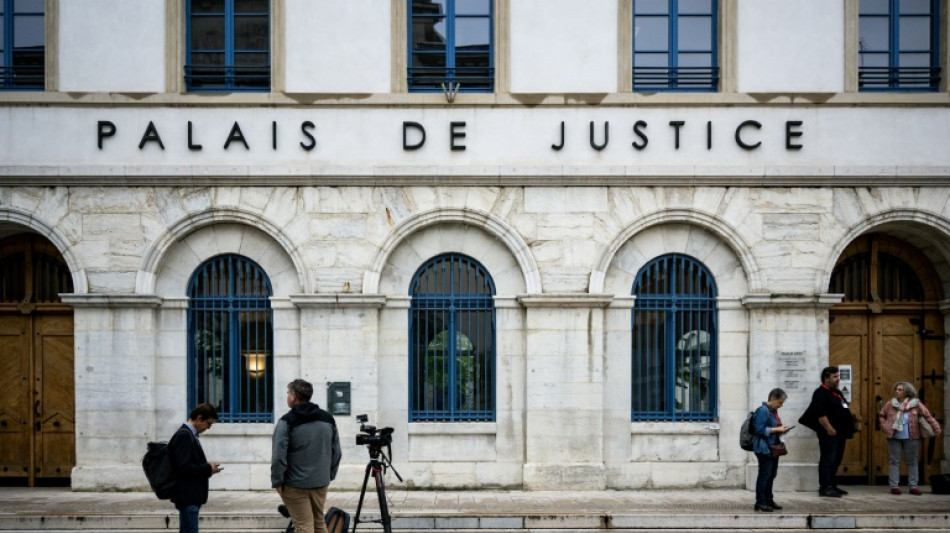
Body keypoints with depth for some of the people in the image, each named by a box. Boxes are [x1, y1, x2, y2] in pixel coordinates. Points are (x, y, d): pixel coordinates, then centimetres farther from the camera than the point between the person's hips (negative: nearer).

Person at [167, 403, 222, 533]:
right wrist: (208, 468, -14)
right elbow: (184, 467, -23)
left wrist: (208, 468, 6)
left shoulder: (188, 434, 16)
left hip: (191, 496, 10)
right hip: (187, 496, -10)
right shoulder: (184, 436, -16)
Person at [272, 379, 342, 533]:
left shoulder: (287, 422, -11)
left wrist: (277, 482, -6)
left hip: (295, 485, -5)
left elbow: (278, 456, -15)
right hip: (321, 483, 6)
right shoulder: (328, 419, 7)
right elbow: (337, 453, 11)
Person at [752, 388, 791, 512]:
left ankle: (768, 500, 24)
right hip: (764, 448, -10)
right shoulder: (763, 411, -15)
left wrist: (781, 430, 7)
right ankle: (760, 502, -1)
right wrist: (777, 429, -17)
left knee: (771, 474, 14)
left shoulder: (773, 411, 15)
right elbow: (759, 429, -19)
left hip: (773, 448, 10)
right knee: (764, 474, -6)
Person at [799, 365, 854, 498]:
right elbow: (820, 414, -20)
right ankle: (825, 487, -7)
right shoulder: (820, 393, -12)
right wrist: (829, 429, -23)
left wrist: (848, 430, 19)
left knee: (836, 460, 13)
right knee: (828, 460, -8)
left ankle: (832, 485, 21)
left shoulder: (837, 392, 19)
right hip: (829, 433, -10)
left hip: (840, 433, 10)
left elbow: (844, 410, 25)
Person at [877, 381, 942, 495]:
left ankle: (913, 486, 11)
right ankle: (894, 486, 7)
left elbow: (928, 416, -5)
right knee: (894, 461, 2)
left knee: (912, 461, 5)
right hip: (894, 438, 1)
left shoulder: (916, 404, -2)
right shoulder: (890, 404, 4)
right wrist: (884, 427, 1)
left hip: (911, 438, -1)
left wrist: (936, 428, -15)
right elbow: (881, 415, 16)